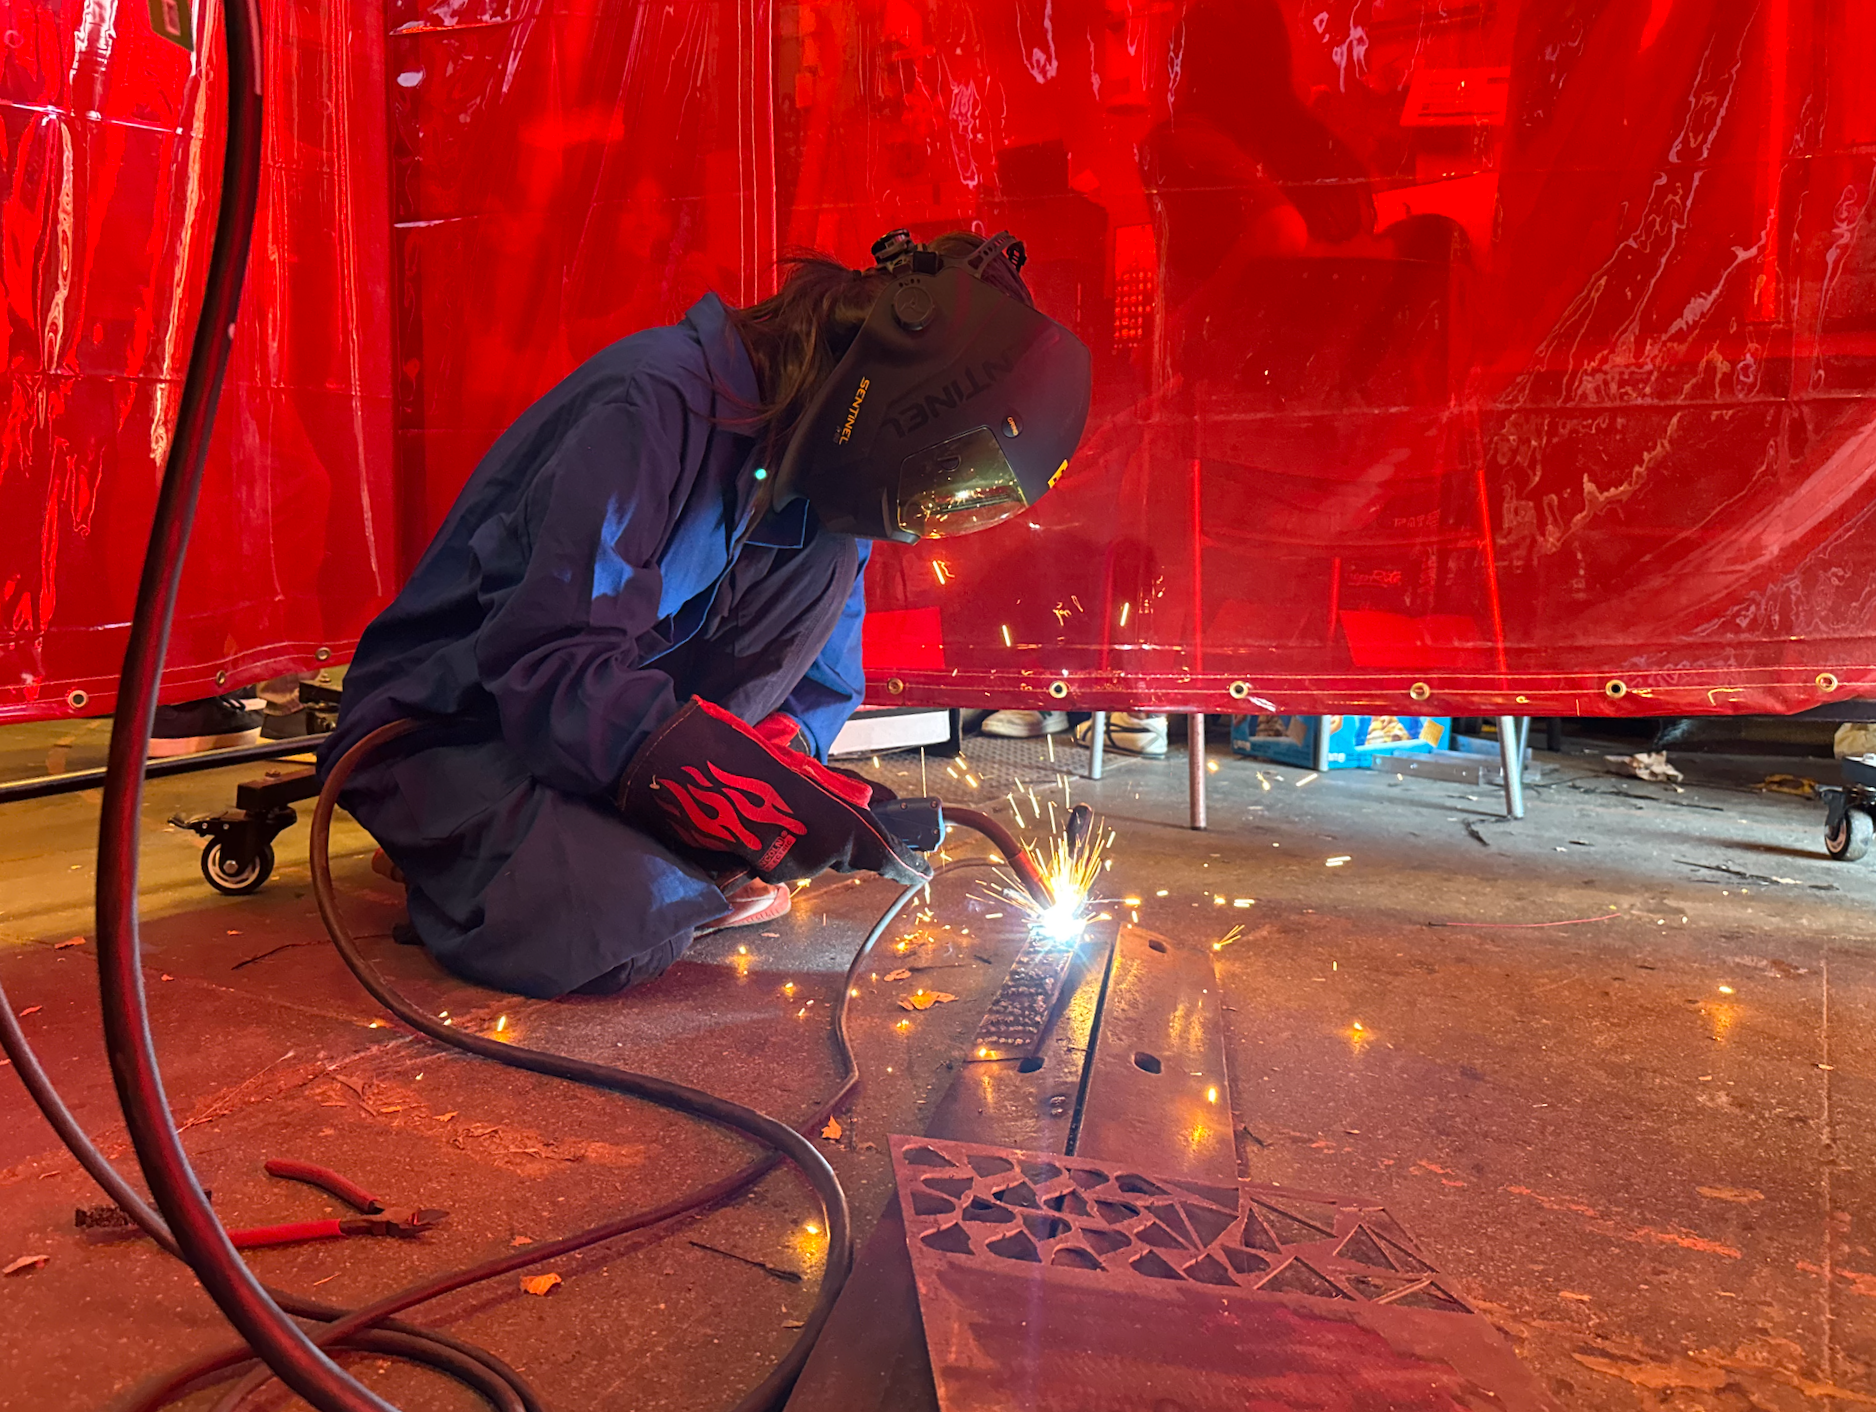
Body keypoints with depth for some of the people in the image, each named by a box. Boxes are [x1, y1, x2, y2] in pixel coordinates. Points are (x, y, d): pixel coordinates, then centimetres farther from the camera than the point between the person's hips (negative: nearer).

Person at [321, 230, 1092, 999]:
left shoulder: (824, 479, 0)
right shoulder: (660, 403, -25)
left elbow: (821, 678, 7)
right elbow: (550, 663, -31)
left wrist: (783, 746, -17)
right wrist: (766, 795, -34)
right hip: (451, 727, -7)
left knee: (823, 559, -12)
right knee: (612, 924, -35)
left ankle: (646, 848, -6)